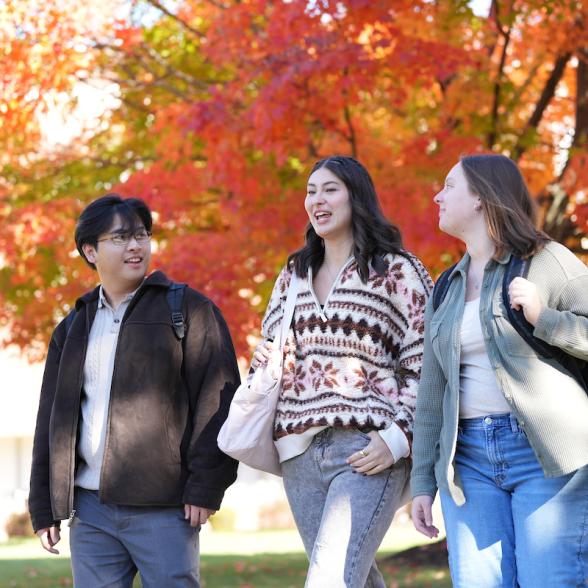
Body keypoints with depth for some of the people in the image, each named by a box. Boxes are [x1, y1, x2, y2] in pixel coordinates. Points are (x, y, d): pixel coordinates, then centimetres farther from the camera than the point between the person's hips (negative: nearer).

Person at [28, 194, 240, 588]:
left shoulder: (188, 309, 3)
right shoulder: (74, 328, 18)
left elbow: (220, 395, -4)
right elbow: (52, 420, 19)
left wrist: (206, 485, -12)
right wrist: (45, 509, 12)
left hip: (164, 510, -5)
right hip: (90, 511, 5)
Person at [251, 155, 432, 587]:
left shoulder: (397, 270, 0)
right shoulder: (294, 274, 18)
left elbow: (424, 368, -4)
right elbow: (267, 349, 26)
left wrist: (397, 438, -15)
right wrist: (265, 364, 2)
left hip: (370, 452, -6)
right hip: (301, 452, 6)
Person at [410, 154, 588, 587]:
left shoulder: (548, 261, 2)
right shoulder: (446, 290, 19)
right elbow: (432, 394, 18)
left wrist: (542, 316, -16)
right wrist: (423, 481, 13)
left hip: (547, 454, -5)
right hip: (469, 458, 5)